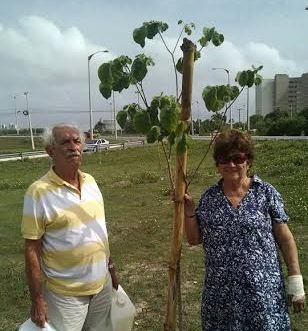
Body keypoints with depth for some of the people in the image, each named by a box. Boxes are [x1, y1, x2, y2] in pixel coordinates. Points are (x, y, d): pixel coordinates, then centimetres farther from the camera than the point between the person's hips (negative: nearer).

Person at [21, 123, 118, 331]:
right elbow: (32, 250, -15)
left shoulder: (90, 181, 0)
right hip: (65, 293, -5)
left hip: (102, 285, 6)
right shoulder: (39, 192, -18)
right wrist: (37, 299, -13)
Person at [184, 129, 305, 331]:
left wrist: (296, 280, -4)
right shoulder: (209, 197, 2)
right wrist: (189, 211, -7)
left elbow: (285, 238, -2)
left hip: (262, 290, -2)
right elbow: (194, 239, 7)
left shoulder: (266, 193, -5)